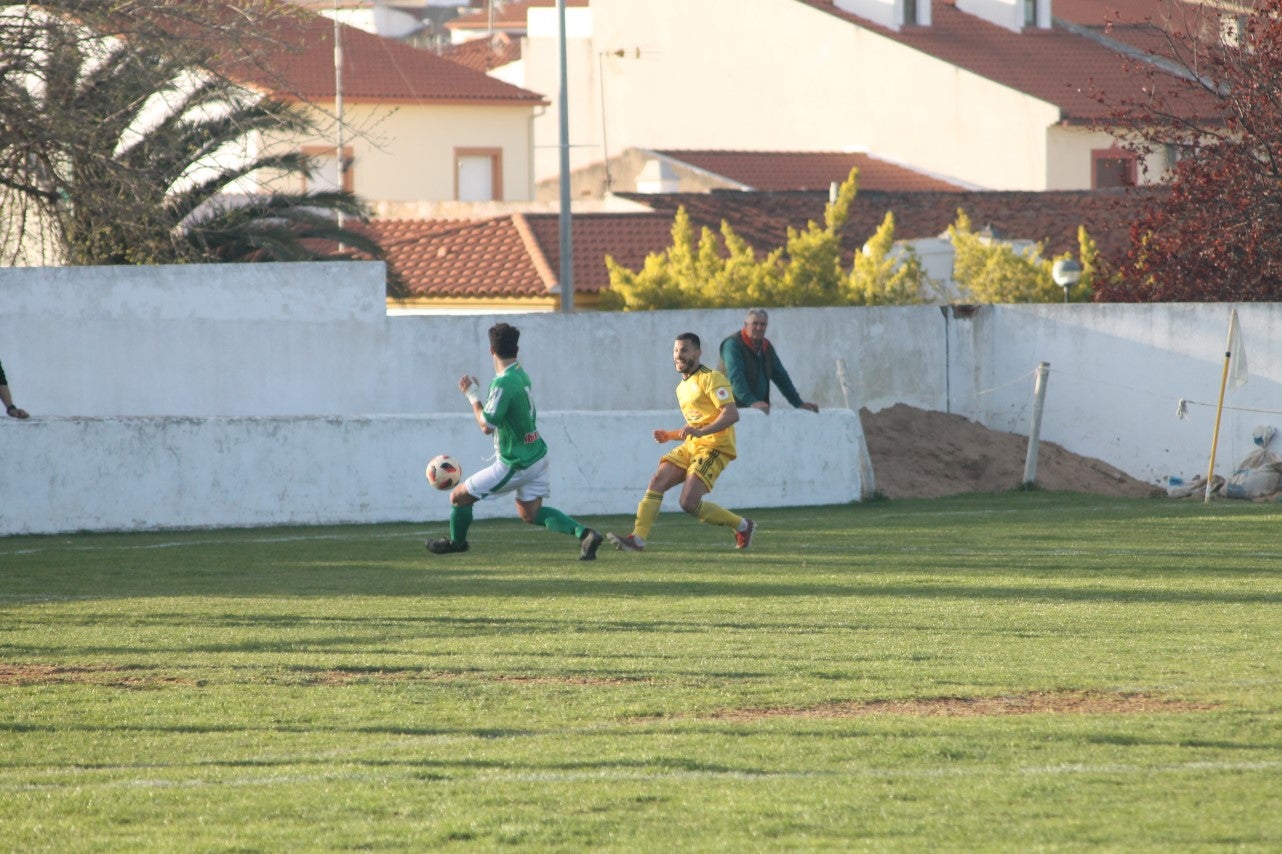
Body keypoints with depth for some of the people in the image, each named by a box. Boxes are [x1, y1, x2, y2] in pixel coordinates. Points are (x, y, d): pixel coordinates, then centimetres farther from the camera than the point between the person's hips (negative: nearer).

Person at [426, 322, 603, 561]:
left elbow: (487, 426, -23)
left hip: (514, 465, -9)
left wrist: (472, 396, -12)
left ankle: (456, 541, 30)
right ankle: (583, 533, 0)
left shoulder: (504, 384, -25)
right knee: (529, 513, 16)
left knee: (459, 497, 7)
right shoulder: (521, 373, 4)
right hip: (537, 454, 9)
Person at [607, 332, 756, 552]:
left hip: (714, 448, -9)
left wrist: (700, 431, -29)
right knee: (657, 482, -10)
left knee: (689, 502, -18)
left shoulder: (711, 378, -7)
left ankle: (742, 526, 1)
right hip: (691, 448, 9)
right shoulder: (682, 388, 21)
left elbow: (732, 414, -19)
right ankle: (638, 538, -13)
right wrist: (669, 435, 16)